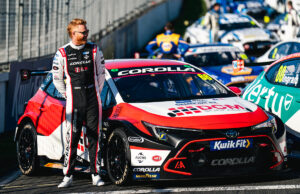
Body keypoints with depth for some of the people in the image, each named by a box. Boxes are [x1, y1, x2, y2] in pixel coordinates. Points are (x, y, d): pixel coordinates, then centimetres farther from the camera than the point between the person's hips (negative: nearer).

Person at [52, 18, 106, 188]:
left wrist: (97, 93, 12)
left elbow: (101, 73, 15)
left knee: (94, 137, 1)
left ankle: (95, 174, 7)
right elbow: (57, 78, 11)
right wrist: (67, 95, 10)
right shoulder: (62, 53, 0)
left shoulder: (94, 50, 4)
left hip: (93, 101, 1)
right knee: (72, 138, -5)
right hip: (74, 103, -1)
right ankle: (68, 176, 0)